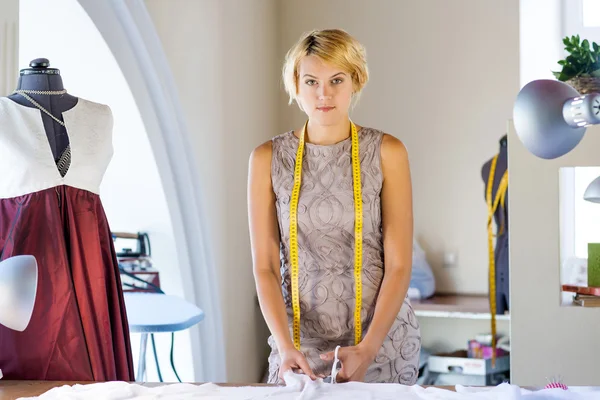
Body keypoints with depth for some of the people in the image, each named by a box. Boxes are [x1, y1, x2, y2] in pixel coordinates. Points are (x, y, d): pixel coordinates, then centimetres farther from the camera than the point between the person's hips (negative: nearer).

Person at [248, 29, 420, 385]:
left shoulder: (386, 152, -6)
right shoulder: (268, 158, -2)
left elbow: (399, 265, -8)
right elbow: (265, 266, -3)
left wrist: (367, 350, -17)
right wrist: (286, 347, -15)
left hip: (382, 344, -1)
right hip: (300, 347, 1)